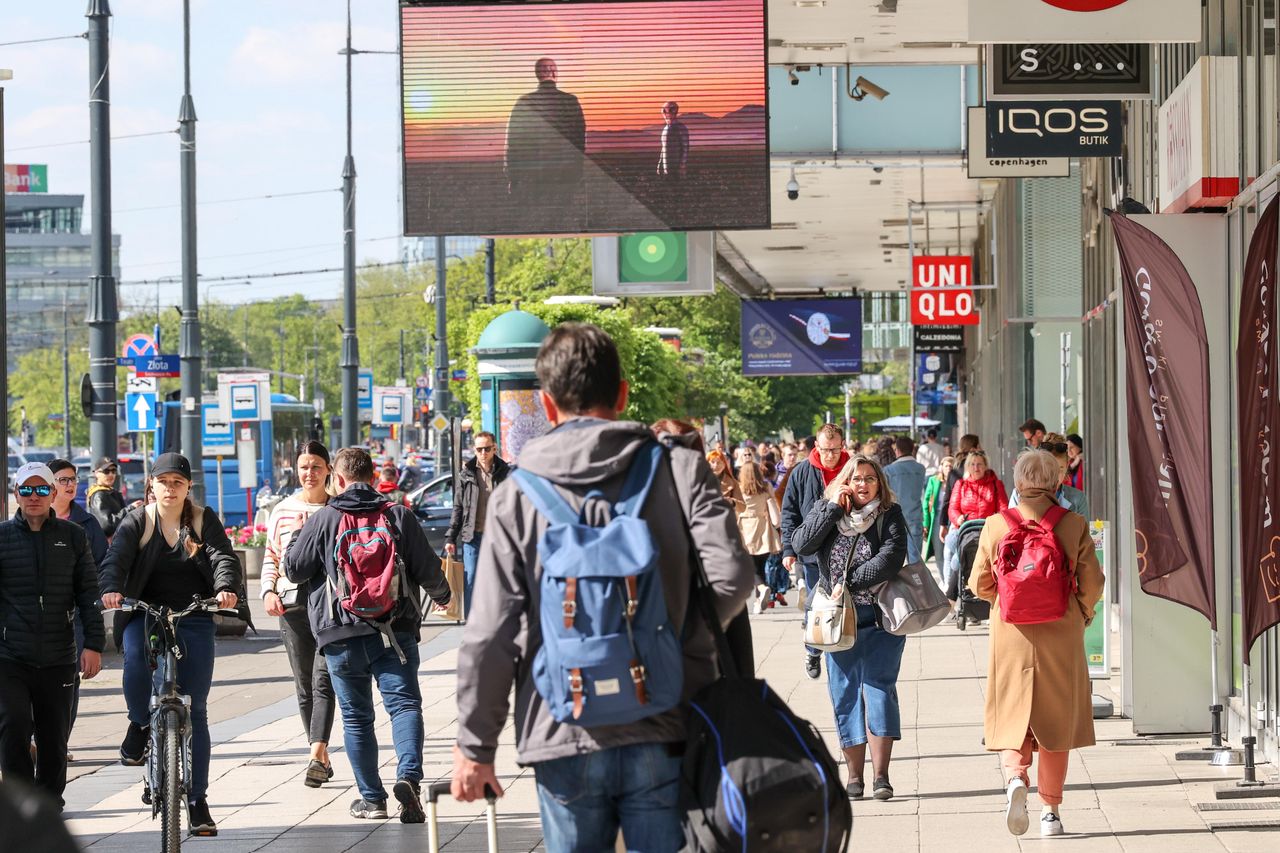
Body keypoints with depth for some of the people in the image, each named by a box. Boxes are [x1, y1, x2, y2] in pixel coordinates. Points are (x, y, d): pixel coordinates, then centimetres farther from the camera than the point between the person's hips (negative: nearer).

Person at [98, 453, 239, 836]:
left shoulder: (204, 521, 6)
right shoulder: (137, 522, 4)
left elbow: (224, 557, -8)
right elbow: (115, 558, -11)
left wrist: (225, 588, -30)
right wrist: (111, 589, -33)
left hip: (194, 620, 1)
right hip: (146, 614, -1)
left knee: (195, 710, -1)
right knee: (136, 664, -33)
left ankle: (197, 801, 6)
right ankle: (141, 724, 2)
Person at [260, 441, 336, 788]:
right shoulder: (283, 511, 10)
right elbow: (271, 558, 14)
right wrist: (269, 591, -2)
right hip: (292, 603, 3)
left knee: (323, 678, -15)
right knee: (304, 684, 5)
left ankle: (317, 755, -23)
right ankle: (323, 758, 14)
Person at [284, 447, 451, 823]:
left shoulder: (323, 519, -1)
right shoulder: (398, 516, 3)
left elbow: (294, 569, 3)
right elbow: (428, 568, 5)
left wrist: (297, 537, 24)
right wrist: (443, 596, 26)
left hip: (341, 636, 0)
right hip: (395, 632, 0)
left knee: (356, 717, 9)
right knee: (404, 703, -2)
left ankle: (371, 798, 11)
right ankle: (408, 776, -26)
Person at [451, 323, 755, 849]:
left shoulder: (517, 496, -1)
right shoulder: (680, 470, -1)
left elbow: (489, 636, -3)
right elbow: (730, 576, -11)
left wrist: (475, 747, 6)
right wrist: (687, 635, 10)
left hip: (563, 744, 0)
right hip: (662, 739, 0)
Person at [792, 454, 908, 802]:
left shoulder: (890, 515, 1)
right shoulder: (825, 510, 8)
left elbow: (891, 558, -14)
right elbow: (803, 544, -8)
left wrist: (849, 583, -15)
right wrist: (832, 507, -11)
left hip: (879, 618, -2)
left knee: (878, 689, -8)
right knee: (845, 694, 4)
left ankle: (880, 775, -9)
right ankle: (854, 776, 10)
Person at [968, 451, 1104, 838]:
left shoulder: (996, 526, -4)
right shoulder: (1074, 526, -6)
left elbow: (979, 584, 2)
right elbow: (1092, 584, -4)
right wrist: (1081, 615, 16)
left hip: (1012, 636, 0)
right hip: (1060, 636, 0)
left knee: (1012, 716, 10)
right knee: (1056, 718, 12)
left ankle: (1015, 776, -19)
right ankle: (1050, 811, 15)